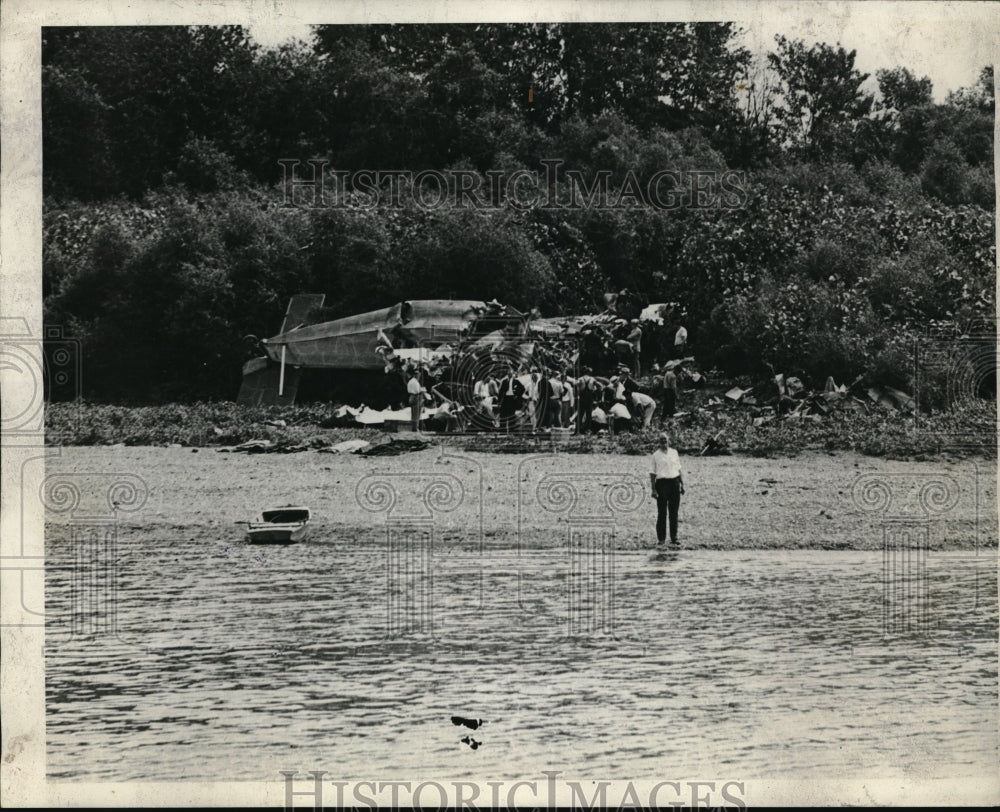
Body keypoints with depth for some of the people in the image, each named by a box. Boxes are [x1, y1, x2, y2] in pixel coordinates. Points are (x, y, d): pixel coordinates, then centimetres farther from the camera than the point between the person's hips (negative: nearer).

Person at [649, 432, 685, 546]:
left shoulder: (674, 452, 12)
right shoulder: (656, 455, 1)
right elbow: (652, 473, 0)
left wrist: (682, 484, 14)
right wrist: (653, 489, -6)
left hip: (674, 482, 3)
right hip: (662, 483, -3)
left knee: (674, 512, 5)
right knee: (662, 512, -2)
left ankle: (674, 537, 10)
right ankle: (661, 538, 4)